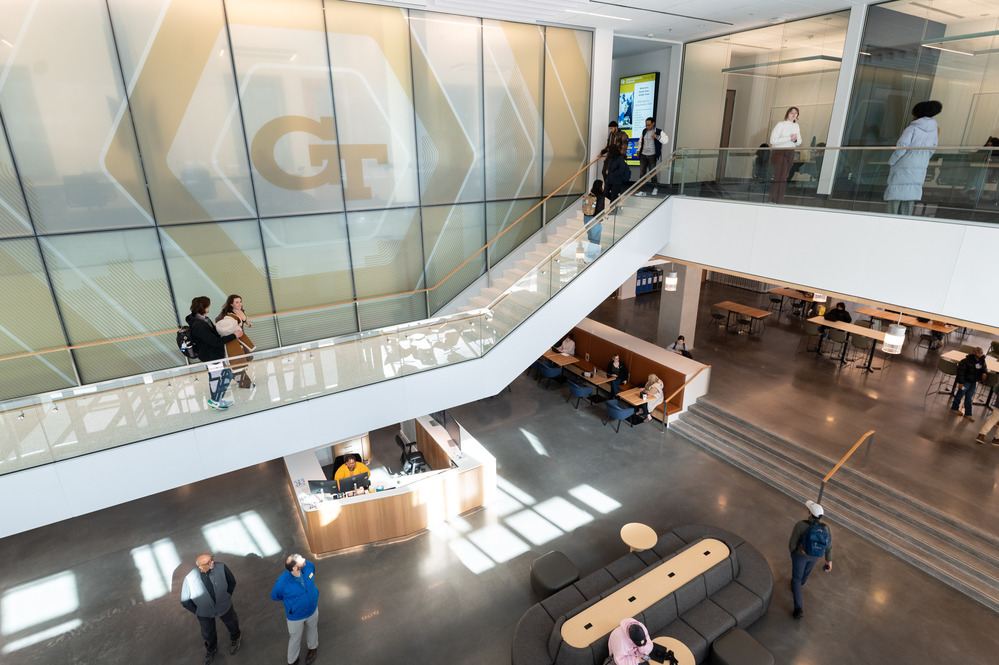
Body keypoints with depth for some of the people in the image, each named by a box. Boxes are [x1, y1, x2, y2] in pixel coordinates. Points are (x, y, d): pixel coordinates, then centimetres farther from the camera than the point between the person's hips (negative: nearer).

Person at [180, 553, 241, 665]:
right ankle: (211, 649, 62)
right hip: (205, 612, -1)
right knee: (208, 633, 27)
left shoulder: (221, 567, -33)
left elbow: (232, 581, -11)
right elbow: (185, 601, -15)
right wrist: (197, 612, -7)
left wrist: (227, 597, -6)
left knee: (231, 623, 28)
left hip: (224, 606, 1)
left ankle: (234, 639, 63)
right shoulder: (189, 579, -34)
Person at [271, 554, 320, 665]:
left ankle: (312, 647, 62)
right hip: (295, 616, -3)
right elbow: (274, 596, -13)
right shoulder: (282, 583, -39)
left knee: (312, 630, 31)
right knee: (295, 639, 24)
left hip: (312, 610, 3)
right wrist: (289, 600, 0)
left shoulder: (309, 565, -29)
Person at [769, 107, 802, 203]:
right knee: (781, 178, -15)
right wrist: (789, 138, -18)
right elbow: (773, 140, -17)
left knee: (784, 177, 5)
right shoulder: (780, 124, -5)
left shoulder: (796, 126, 15)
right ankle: (776, 201, -10)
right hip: (779, 152, -7)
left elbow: (799, 142, 19)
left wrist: (796, 140, -5)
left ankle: (772, 200, 10)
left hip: (790, 153, 7)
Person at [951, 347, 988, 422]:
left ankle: (968, 414, 19)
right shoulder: (967, 360, -23)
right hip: (966, 381, -6)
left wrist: (985, 373, -8)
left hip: (974, 382, 6)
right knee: (960, 394, 10)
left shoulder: (982, 360, -2)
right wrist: (960, 382, -19)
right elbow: (961, 370, -20)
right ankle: (954, 408, 30)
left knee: (969, 397, 12)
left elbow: (984, 368, 16)